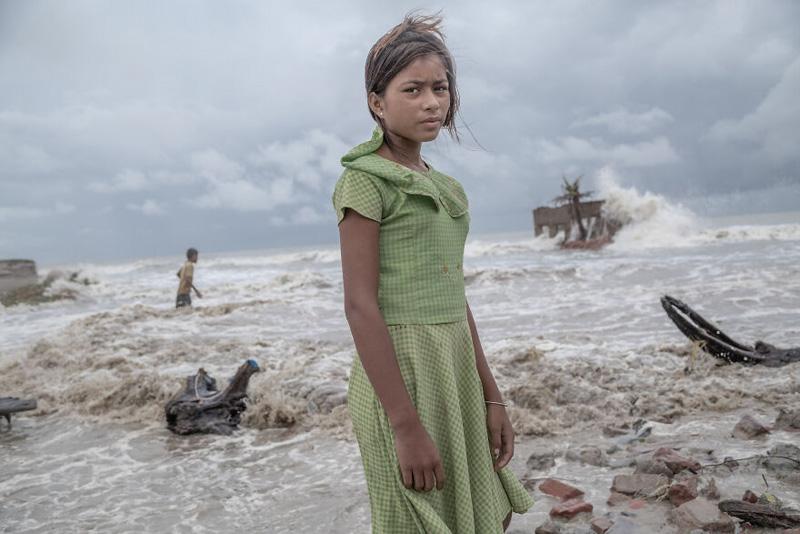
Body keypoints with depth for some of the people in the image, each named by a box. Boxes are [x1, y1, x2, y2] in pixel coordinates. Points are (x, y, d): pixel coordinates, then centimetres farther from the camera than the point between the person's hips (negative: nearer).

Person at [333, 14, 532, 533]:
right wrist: (406, 425, -20)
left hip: (455, 371, 8)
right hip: (399, 374, -7)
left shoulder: (447, 190, 13)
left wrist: (491, 396, 12)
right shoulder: (366, 178, -10)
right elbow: (360, 304, -16)